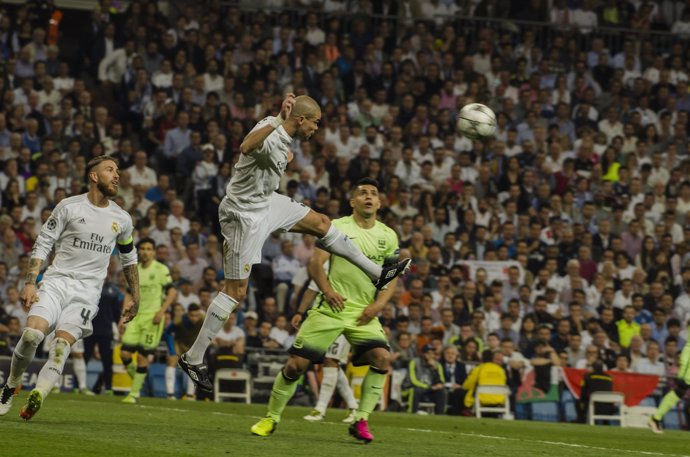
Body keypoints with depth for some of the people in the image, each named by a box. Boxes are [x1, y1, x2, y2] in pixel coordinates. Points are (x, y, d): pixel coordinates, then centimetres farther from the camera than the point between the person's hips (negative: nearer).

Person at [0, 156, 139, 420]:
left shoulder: (122, 220, 10)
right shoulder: (69, 207, 1)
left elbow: (129, 259, 25)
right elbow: (43, 244, 2)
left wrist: (134, 297, 25)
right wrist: (30, 283, -8)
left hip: (87, 291, 2)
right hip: (56, 281, -1)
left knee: (62, 343, -19)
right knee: (32, 334, -19)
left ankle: (37, 397, -30)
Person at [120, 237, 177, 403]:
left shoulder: (161, 269, -2)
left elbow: (172, 292, -4)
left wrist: (161, 312, -15)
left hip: (152, 317, -5)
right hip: (136, 315, 5)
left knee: (142, 356, -8)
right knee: (125, 353, -7)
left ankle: (134, 393, 1)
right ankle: (137, 383, 17)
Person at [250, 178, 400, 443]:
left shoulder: (388, 236, 8)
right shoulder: (337, 227, -1)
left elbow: (391, 277, 13)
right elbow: (315, 263, -6)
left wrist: (379, 303, -4)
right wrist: (327, 289, -22)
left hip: (364, 313, 2)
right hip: (331, 308, -2)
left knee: (382, 357, -22)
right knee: (296, 363, -7)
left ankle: (361, 421, -11)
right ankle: (272, 418, 12)